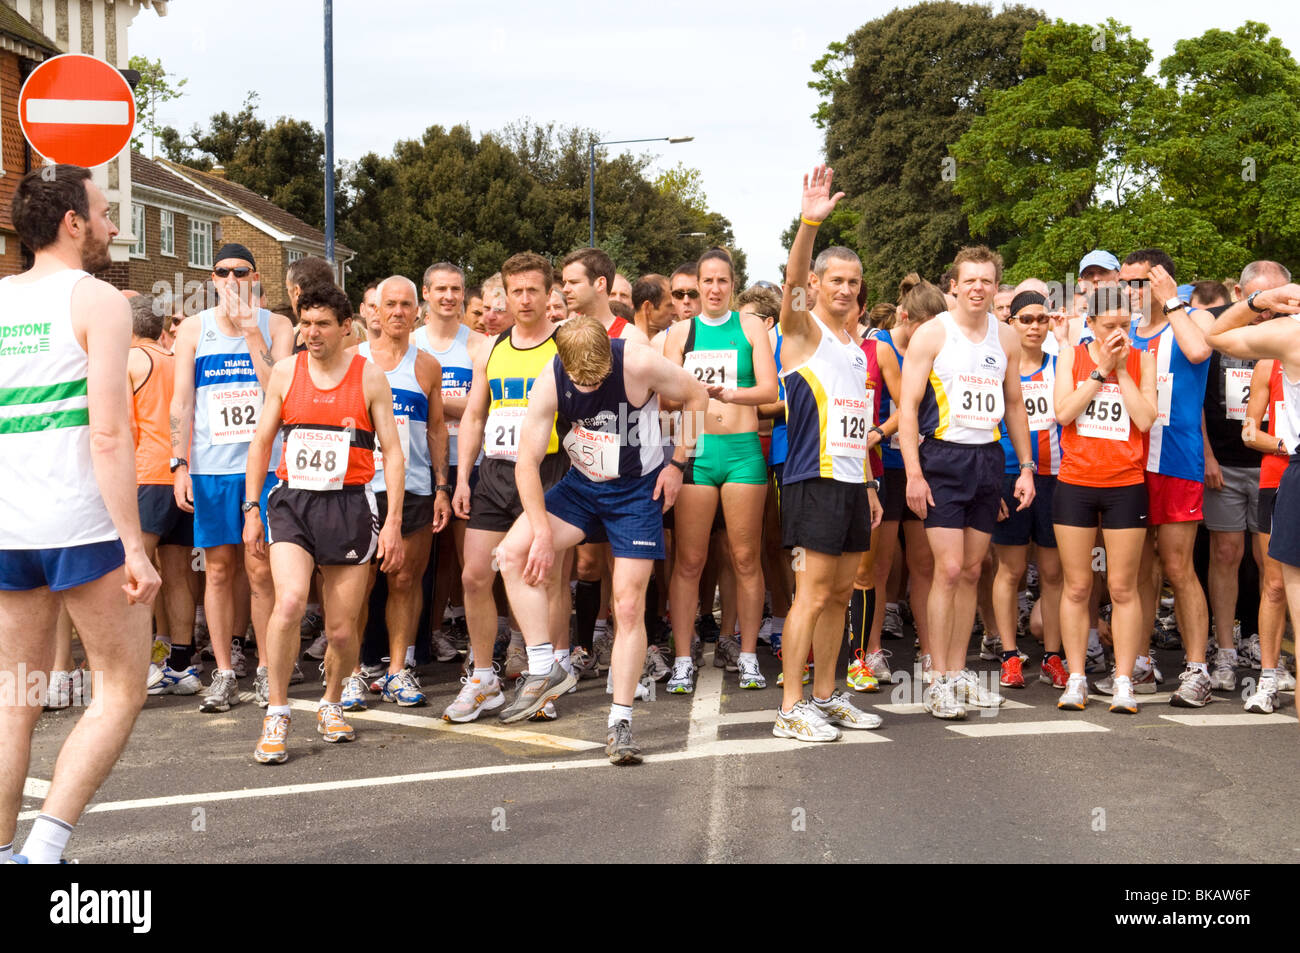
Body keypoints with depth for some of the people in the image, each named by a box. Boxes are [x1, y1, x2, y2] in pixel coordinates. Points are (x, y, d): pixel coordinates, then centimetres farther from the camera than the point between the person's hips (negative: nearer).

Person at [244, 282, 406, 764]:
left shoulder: (370, 376, 1)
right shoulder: (285, 372, 6)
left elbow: (392, 452, 2)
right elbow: (262, 441, 13)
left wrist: (393, 521, -5)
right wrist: (252, 508, 7)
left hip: (349, 505, 0)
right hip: (292, 501, 1)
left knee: (342, 629, 3)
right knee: (289, 601, -22)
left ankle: (331, 704, 31)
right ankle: (276, 715, -7)